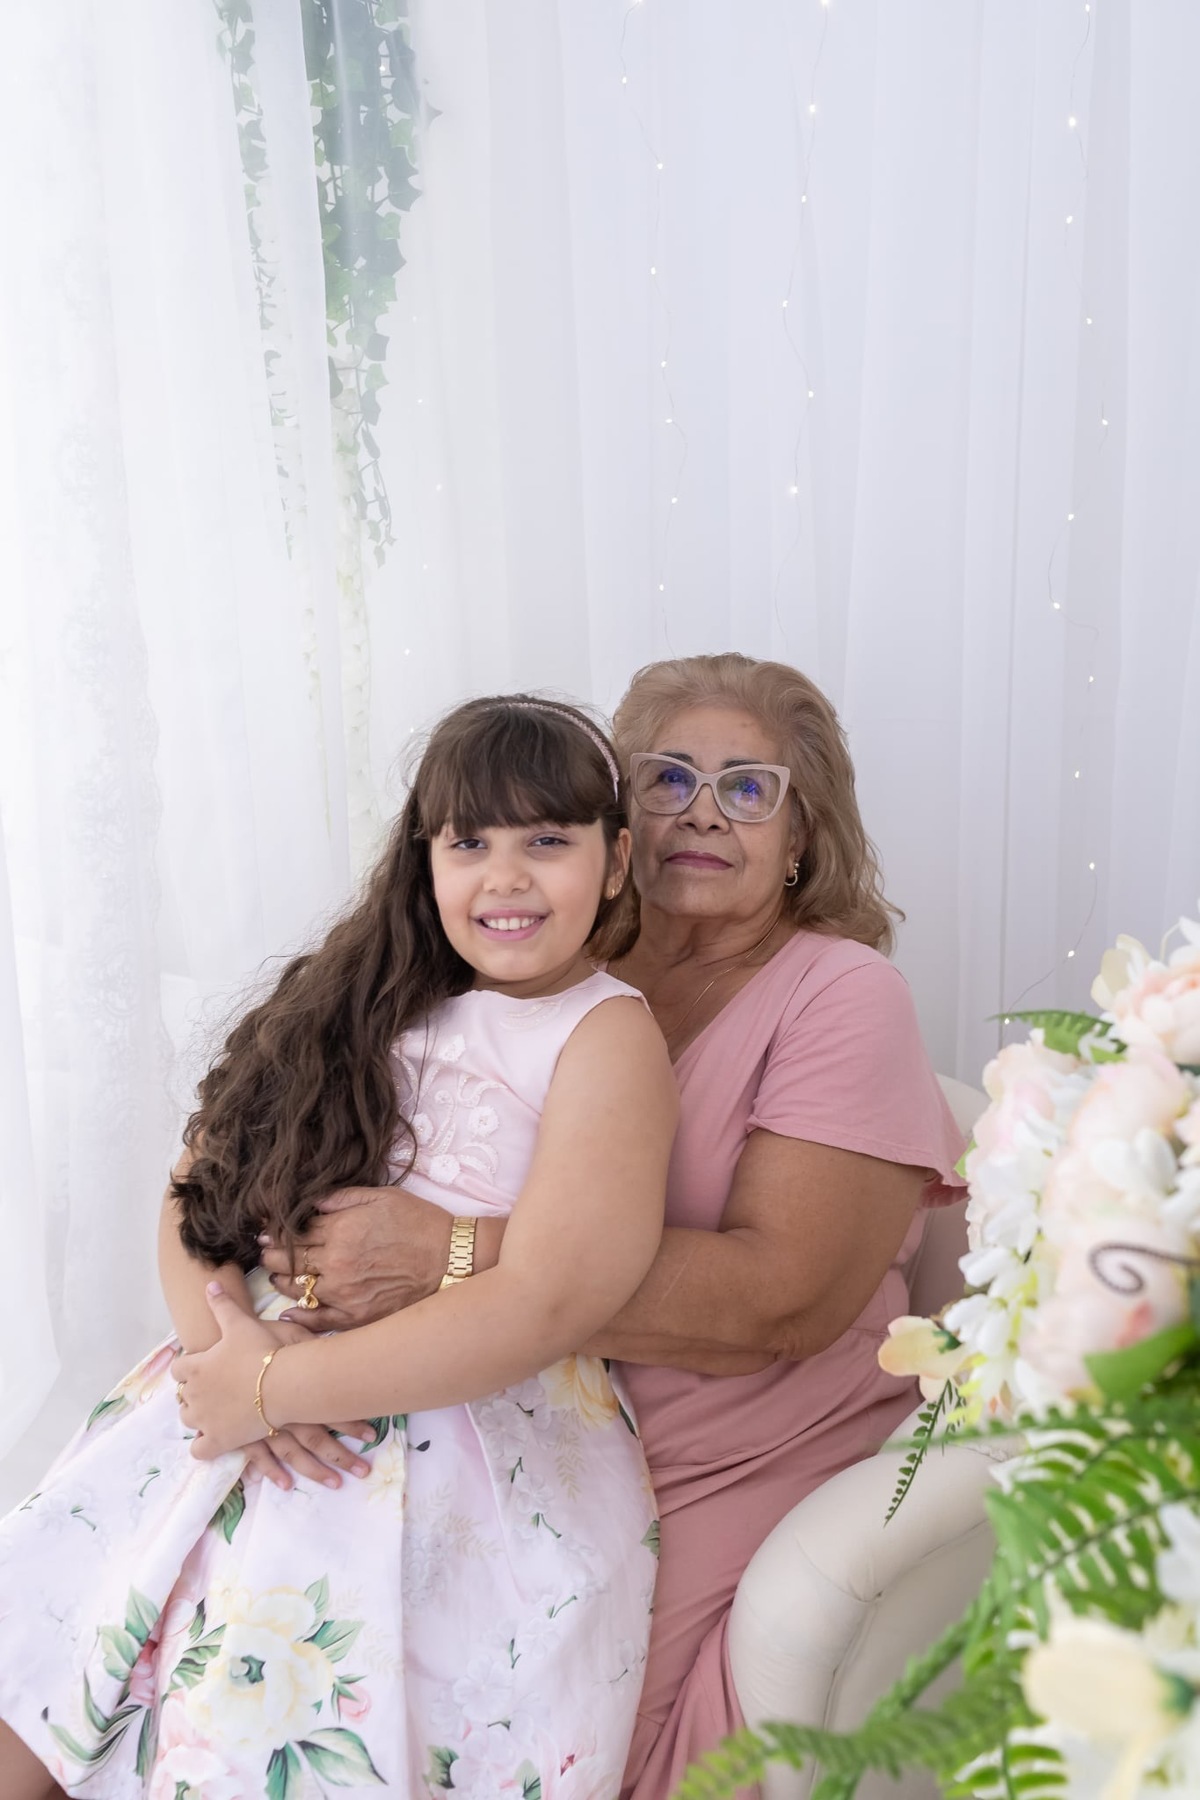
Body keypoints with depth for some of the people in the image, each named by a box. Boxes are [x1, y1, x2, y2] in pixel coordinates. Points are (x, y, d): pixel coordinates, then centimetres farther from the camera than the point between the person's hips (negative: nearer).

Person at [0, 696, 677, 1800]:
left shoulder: (608, 1034, -6)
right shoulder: (375, 1000, 11)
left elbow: (544, 1306, -16)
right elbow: (202, 1189, 8)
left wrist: (274, 1387, -14)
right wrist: (226, 1338, -12)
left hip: (485, 1445, -5)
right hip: (242, 1406, 5)